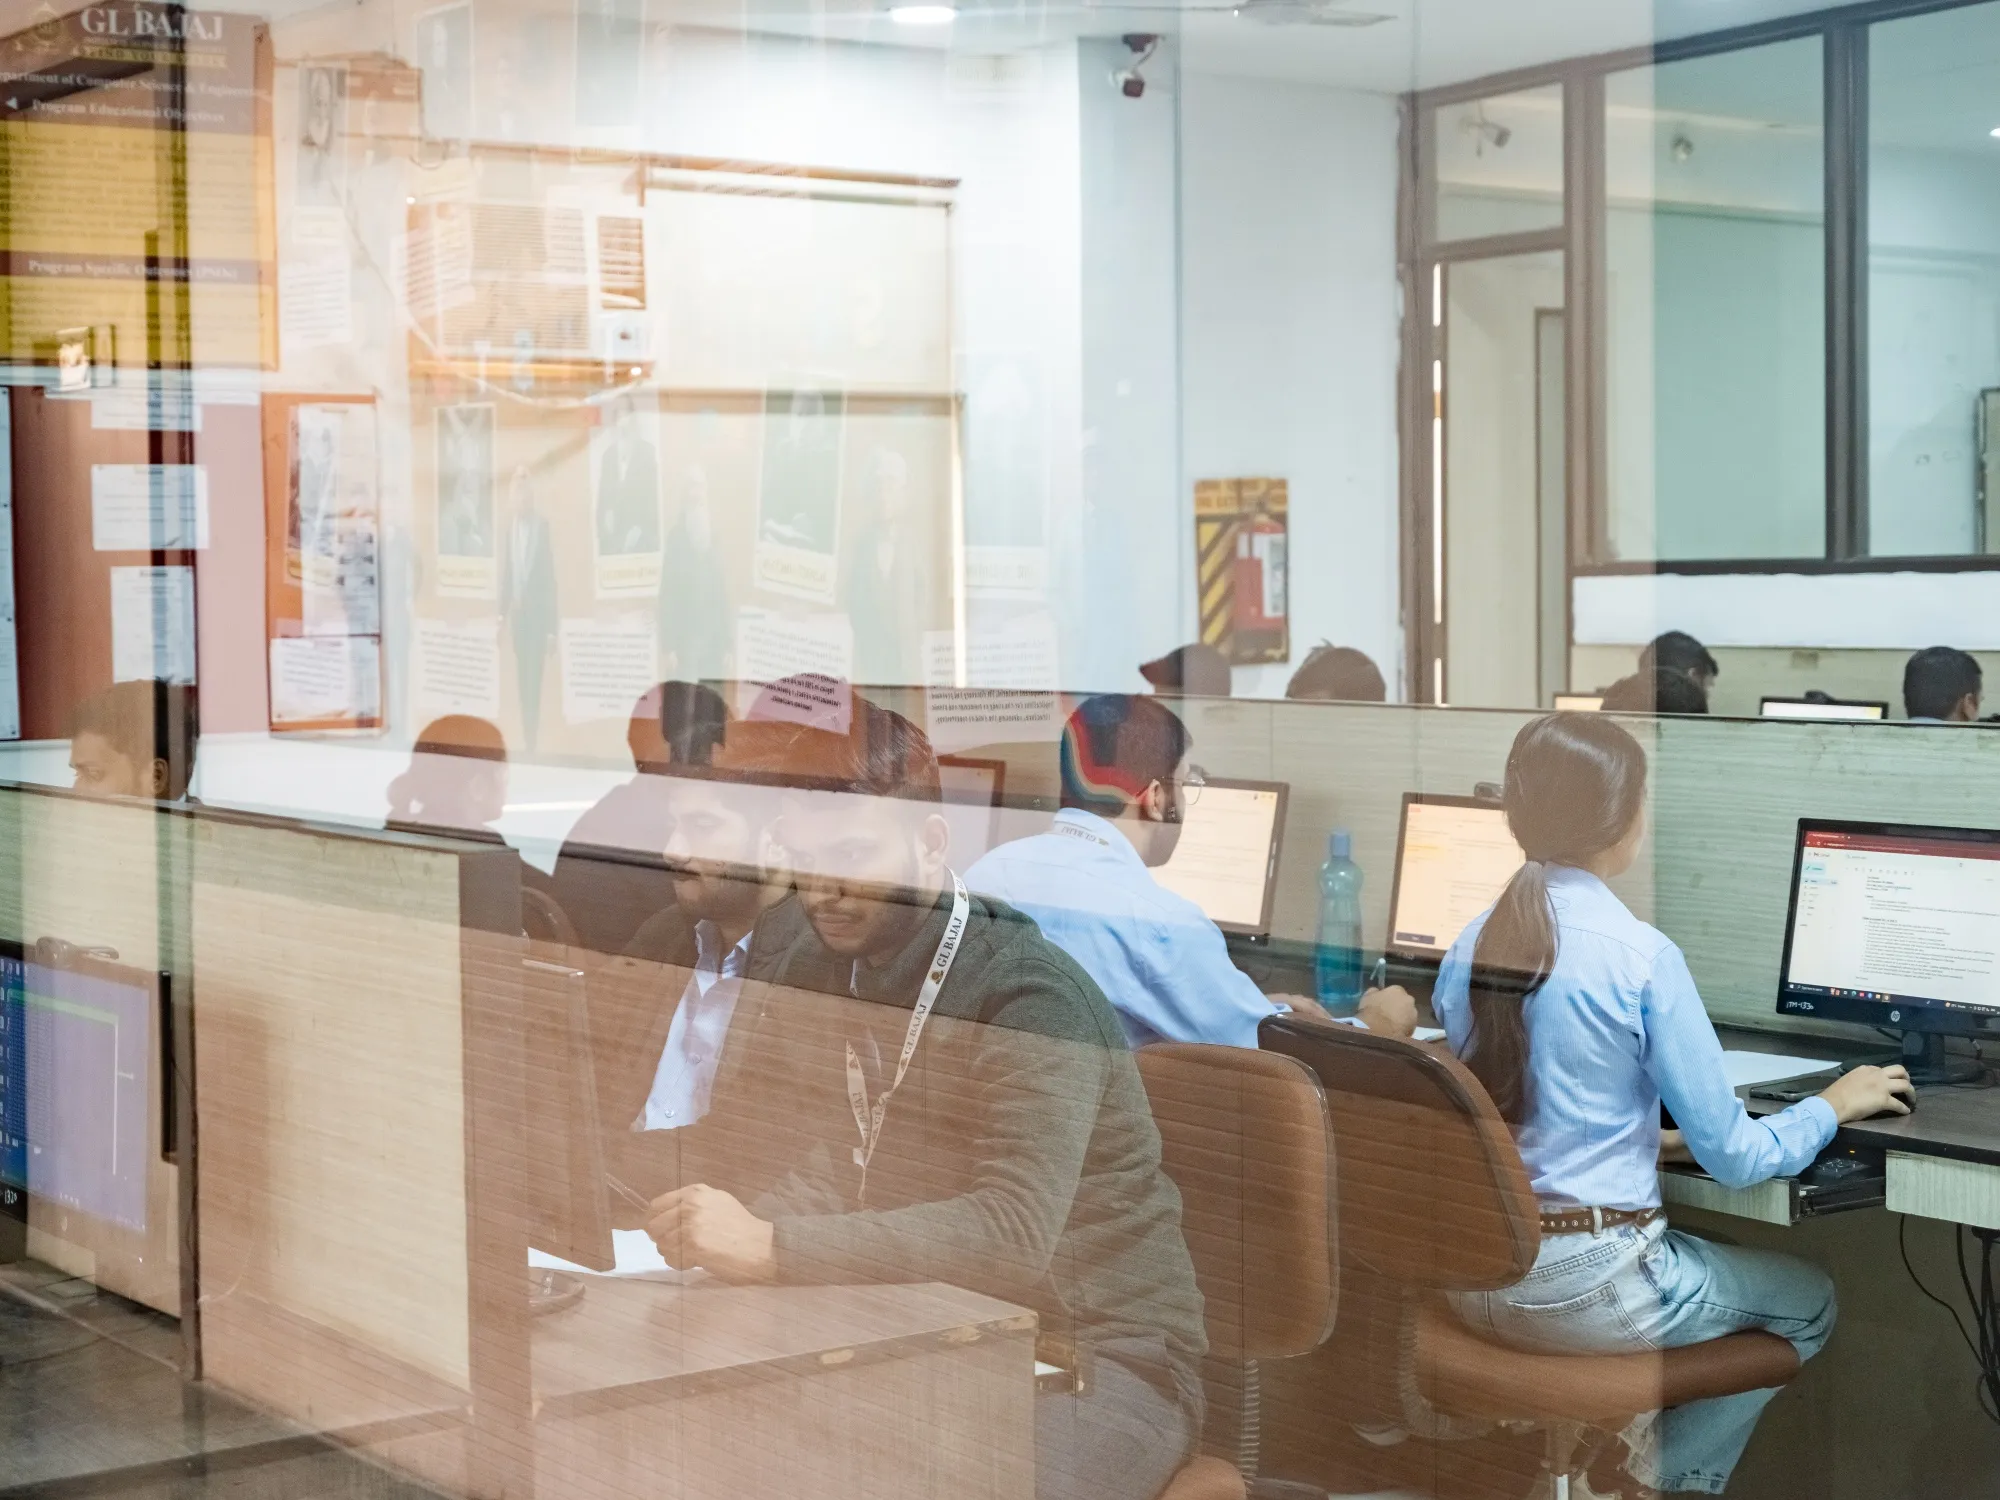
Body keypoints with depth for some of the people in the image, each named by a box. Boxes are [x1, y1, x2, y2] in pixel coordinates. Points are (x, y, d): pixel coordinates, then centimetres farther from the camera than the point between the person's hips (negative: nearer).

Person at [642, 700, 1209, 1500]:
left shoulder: (1028, 995, -20)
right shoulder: (815, 969, 4)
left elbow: (1014, 1233, -31)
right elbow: (831, 1175, 5)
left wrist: (771, 1248, -37)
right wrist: (727, 1237, -17)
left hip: (1099, 1355, -6)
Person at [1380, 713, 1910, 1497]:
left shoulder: (1469, 948, 2)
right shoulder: (1642, 957, -17)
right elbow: (1732, 1158, -11)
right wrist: (1833, 1106, 5)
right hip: (1588, 1289, -6)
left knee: (1710, 1259, 34)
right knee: (1808, 1301, 22)